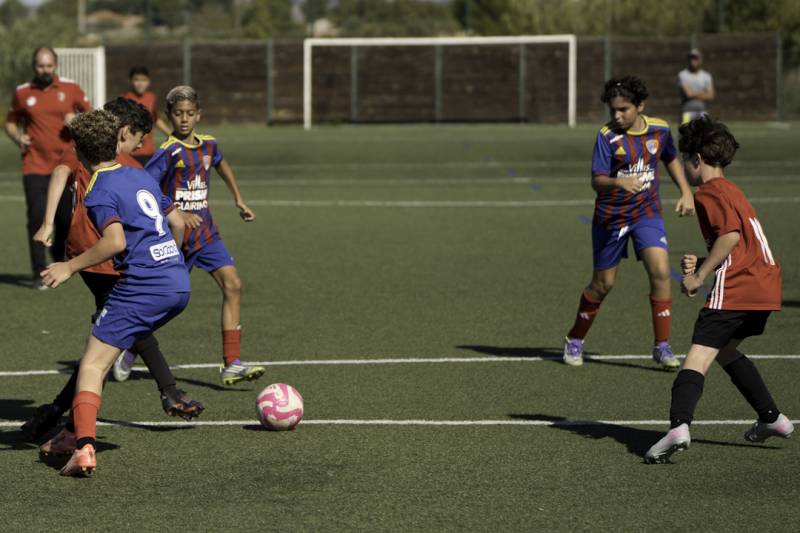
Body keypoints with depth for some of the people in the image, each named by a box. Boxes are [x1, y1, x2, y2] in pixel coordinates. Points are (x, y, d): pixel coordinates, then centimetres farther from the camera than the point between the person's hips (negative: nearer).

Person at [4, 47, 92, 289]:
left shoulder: (71, 89, 3)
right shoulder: (22, 93, 4)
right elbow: (11, 123, 15)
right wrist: (18, 138, -6)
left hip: (65, 166, 1)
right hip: (35, 167, -1)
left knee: (65, 218, 5)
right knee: (36, 217, -10)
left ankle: (59, 252, 36)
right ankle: (39, 273, -5)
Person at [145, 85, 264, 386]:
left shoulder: (208, 145, 5)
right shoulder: (168, 152, -16)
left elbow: (221, 165, 29)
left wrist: (238, 199, 28)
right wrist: (177, 215, -26)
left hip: (205, 233, 6)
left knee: (232, 284, -11)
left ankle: (231, 365, -13)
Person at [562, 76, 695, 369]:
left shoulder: (659, 129, -3)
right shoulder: (607, 136, -15)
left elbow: (671, 158, 18)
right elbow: (597, 180, -24)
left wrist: (685, 191, 10)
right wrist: (620, 182, -44)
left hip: (647, 212, 2)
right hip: (611, 216, -2)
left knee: (660, 270, -19)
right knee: (603, 283, 7)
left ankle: (662, 347, -10)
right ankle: (575, 340, 31)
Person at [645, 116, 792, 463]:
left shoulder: (708, 192, -6)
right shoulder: (731, 190, 23)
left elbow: (731, 234, -22)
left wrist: (699, 276, -15)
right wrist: (700, 264, 10)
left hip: (736, 289, -9)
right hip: (765, 287, 9)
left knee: (698, 357, -16)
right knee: (724, 351, 28)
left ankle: (679, 426, -35)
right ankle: (772, 418, 28)